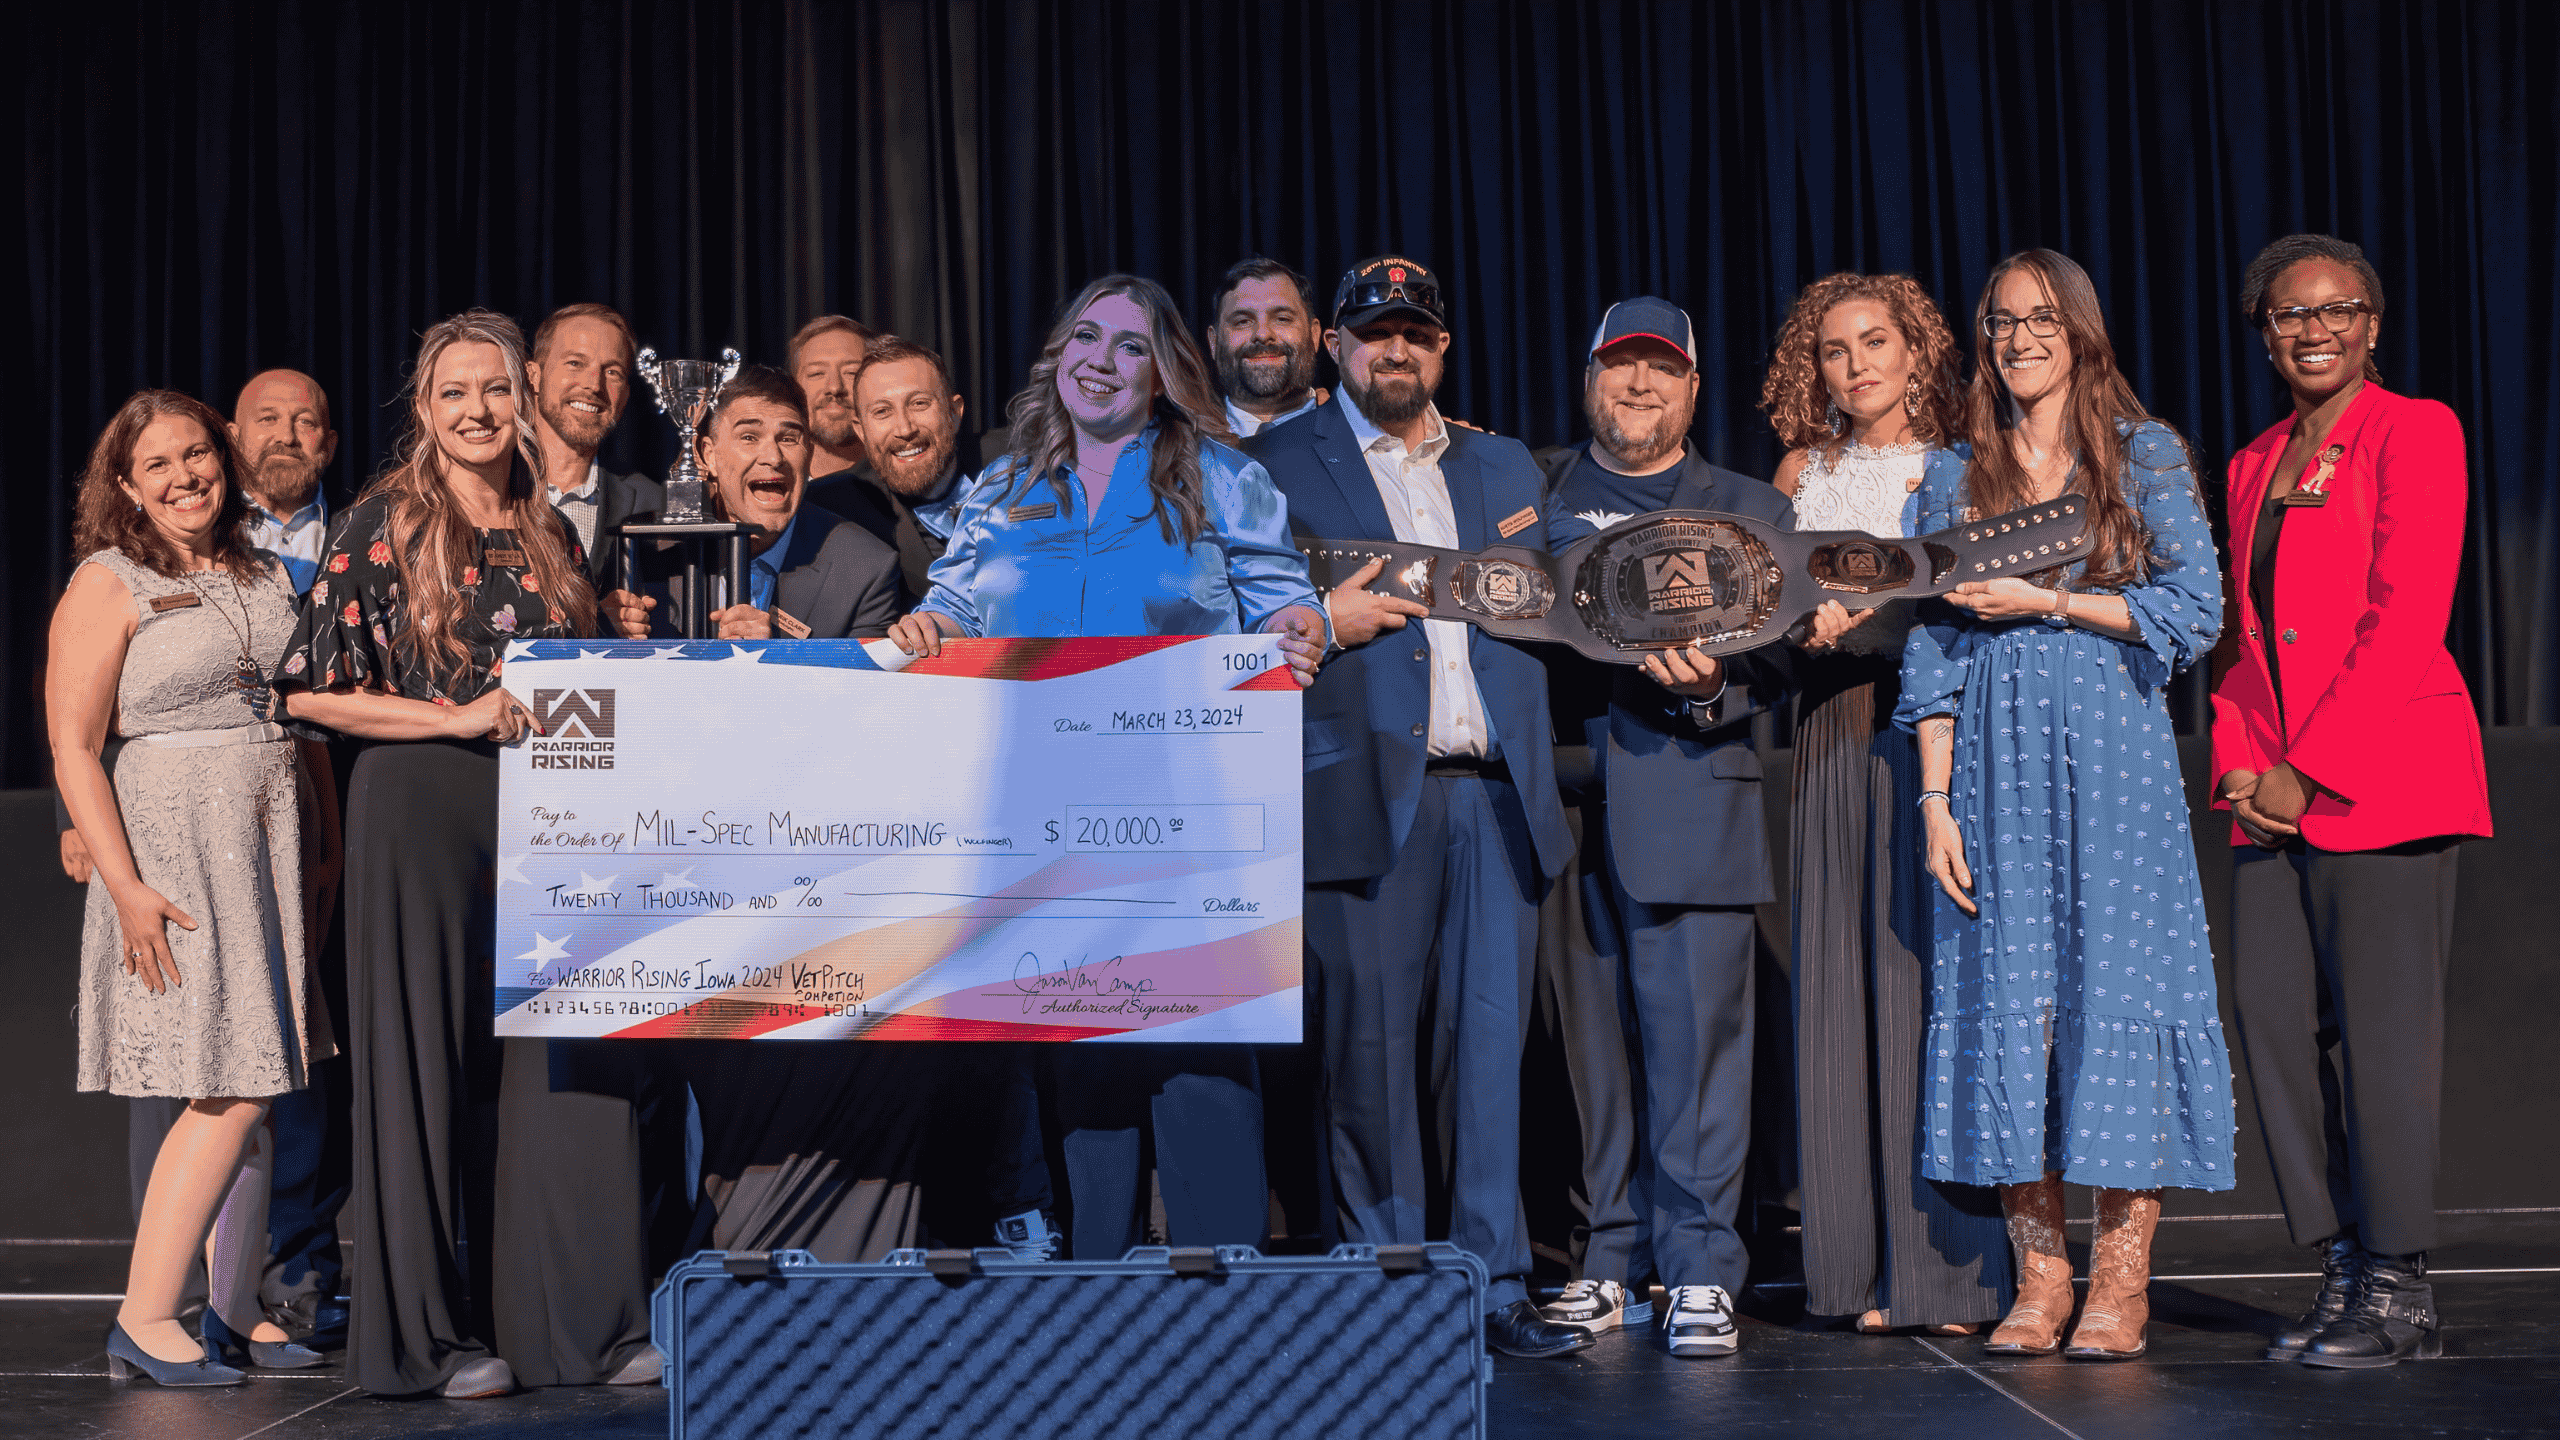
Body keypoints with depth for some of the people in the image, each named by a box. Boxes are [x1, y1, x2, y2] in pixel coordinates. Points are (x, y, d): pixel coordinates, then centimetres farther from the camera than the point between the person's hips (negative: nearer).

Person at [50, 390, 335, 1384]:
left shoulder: (267, 579, 15)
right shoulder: (107, 586, -3)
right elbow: (73, 750, -8)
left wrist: (328, 847, 13)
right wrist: (124, 884, -16)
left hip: (277, 846, 6)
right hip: (173, 841, -6)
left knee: (256, 1092, 7)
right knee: (231, 1094, -11)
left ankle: (235, 1312, 17)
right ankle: (143, 1320, -2)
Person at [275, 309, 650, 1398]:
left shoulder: (550, 533, 14)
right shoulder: (385, 524, -2)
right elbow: (308, 689, -6)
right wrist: (459, 716, -11)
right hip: (422, 811, -4)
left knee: (558, 1058, 2)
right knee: (429, 1059, 0)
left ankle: (570, 1318, 11)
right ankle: (428, 1331, 10)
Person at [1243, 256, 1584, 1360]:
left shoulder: (1504, 468, 20)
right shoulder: (1275, 465, 6)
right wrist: (1322, 624, -12)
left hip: (1494, 792, 3)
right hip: (1366, 795, -3)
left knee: (1490, 1041, 2)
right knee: (1373, 1043, -1)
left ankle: (1492, 1289, 8)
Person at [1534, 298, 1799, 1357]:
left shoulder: (1751, 511, 15)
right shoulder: (1532, 495, 18)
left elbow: (1775, 664, 6)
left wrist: (1708, 685, -13)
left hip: (1692, 801, -1)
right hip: (1562, 801, 2)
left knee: (1695, 1032, -6)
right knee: (1588, 1033, 3)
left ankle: (1700, 1271, 1)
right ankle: (1610, 1259, 14)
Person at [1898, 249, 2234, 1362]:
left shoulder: (2146, 457, 6)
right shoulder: (1955, 478, 12)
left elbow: (2195, 611, -2)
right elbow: (1932, 652, 8)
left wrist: (2046, 601, -9)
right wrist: (1936, 800, 0)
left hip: (2112, 757, -2)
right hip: (1995, 768, 2)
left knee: (2119, 983, -5)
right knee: (2005, 995, -1)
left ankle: (2120, 1281, 2)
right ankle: (2039, 1278, 7)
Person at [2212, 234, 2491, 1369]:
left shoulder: (2414, 430, -2)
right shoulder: (2254, 466, 20)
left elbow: (2407, 618, -10)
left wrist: (2310, 768, -14)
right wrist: (2241, 762, 3)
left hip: (2382, 774, -7)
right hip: (2275, 791, 7)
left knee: (2380, 1027, -6)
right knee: (2273, 1019, 3)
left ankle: (2399, 1290, 3)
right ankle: (2342, 1272, 13)